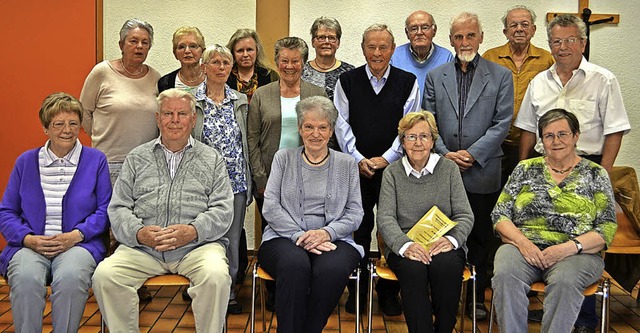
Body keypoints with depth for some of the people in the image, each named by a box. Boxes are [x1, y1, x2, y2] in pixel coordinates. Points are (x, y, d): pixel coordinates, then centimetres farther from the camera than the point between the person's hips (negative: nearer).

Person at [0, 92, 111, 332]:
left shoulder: (96, 160, 10)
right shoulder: (26, 161, 15)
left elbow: (104, 210, 3)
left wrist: (76, 235, -13)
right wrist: (28, 239, -7)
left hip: (79, 244, -1)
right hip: (30, 245, 2)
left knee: (70, 278, -34)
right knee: (25, 279, -32)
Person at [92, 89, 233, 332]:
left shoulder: (211, 159, 14)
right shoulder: (137, 157, 18)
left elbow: (223, 211, 4)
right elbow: (118, 208, 10)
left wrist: (193, 231, -15)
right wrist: (138, 233, -11)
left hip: (197, 246, -1)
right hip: (142, 247, 2)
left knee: (216, 275, -32)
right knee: (104, 275, -24)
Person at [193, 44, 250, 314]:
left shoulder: (240, 101, 9)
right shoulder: (192, 101, 0)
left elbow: (246, 143, 12)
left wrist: (248, 181, 9)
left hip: (236, 182, 3)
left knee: (232, 238, 7)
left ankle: (228, 292, 20)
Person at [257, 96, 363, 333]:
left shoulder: (347, 164, 16)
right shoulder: (283, 158, 14)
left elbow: (355, 212, 8)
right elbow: (270, 207, 3)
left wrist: (327, 232, -12)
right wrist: (299, 235, -13)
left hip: (333, 239, 1)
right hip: (284, 237, 0)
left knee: (333, 269, -34)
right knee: (295, 264, -36)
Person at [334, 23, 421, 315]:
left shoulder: (408, 82, 5)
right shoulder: (347, 81, 6)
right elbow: (342, 124, 3)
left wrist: (386, 159, -9)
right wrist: (359, 159, -7)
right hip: (357, 168, 0)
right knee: (359, 229, 6)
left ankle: (389, 293, 19)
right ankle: (356, 292, 21)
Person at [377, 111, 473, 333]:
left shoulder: (449, 169, 10)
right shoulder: (392, 173, 9)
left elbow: (465, 215, 4)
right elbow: (385, 218, -2)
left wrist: (451, 239, -19)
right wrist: (405, 245, -22)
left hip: (443, 246, 1)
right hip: (404, 246, 0)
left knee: (446, 266, -32)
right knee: (413, 268, -33)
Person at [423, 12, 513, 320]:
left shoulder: (501, 76, 3)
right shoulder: (435, 77, 8)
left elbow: (502, 124, -4)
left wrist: (472, 154, -13)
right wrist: (445, 153, -8)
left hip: (482, 171, -1)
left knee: (481, 236, 8)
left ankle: (477, 295, 21)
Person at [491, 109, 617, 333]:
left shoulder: (595, 175, 11)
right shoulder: (525, 169, 15)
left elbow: (607, 228, 3)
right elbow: (499, 215, 9)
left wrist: (569, 248, -13)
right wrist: (521, 242, -10)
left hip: (576, 253, -1)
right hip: (523, 246, 1)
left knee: (564, 281, -35)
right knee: (505, 274, -32)